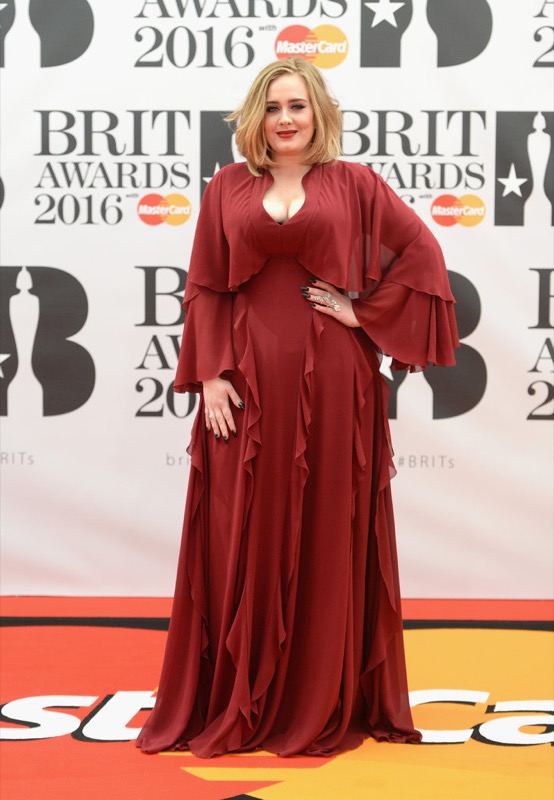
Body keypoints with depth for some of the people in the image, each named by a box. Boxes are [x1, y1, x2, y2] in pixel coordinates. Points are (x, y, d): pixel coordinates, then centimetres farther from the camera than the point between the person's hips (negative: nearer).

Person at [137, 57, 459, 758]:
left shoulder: (353, 184, 6)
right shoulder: (228, 188, 9)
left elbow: (421, 252, 3)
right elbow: (205, 288, 5)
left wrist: (368, 312, -5)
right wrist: (210, 374, -4)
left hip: (330, 382, -1)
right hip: (250, 380, 1)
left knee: (328, 538, 4)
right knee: (245, 541, 4)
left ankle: (324, 704, 16)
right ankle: (238, 705, 15)